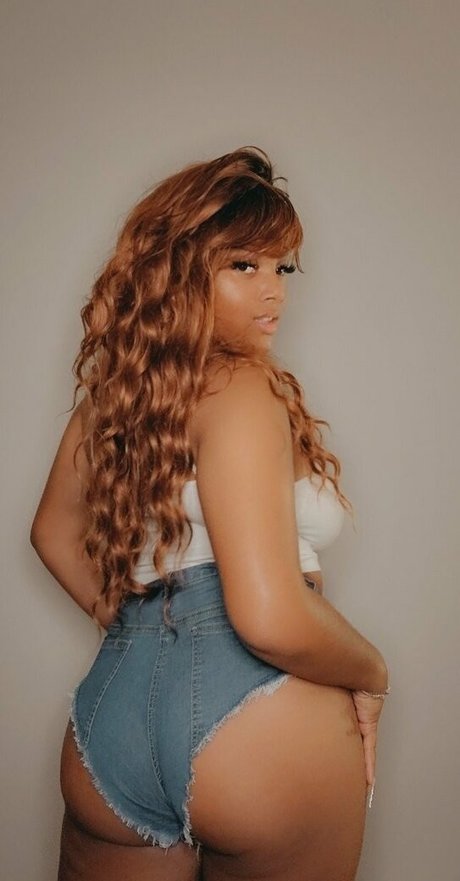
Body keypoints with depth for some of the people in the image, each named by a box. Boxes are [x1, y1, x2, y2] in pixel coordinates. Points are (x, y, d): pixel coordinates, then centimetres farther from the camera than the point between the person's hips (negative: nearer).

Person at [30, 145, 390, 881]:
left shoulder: (113, 386, 9)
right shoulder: (242, 388, -13)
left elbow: (54, 532, 23)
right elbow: (270, 617, -22)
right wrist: (371, 674, -4)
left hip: (110, 713, 6)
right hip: (256, 712, -6)